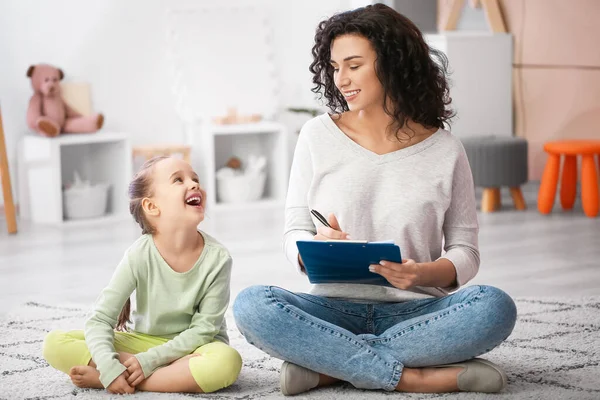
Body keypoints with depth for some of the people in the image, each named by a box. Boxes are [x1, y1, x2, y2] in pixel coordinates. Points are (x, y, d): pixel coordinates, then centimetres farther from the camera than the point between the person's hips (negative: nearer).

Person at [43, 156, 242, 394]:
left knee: (226, 362, -37)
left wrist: (149, 360, -22)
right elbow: (101, 319, -14)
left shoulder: (217, 258, -16)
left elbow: (204, 329, -14)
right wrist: (109, 368, -31)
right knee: (55, 344, -16)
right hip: (143, 340, 1)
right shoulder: (139, 256, -15)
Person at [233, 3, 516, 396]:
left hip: (413, 312, 0)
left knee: (495, 307, -30)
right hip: (335, 310, 1)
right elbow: (294, 236, 6)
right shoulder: (318, 136, 5)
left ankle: (331, 366, -25)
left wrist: (424, 274, -18)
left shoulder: (445, 150, 2)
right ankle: (413, 377, -27)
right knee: (251, 304, -28)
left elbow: (466, 253, 5)